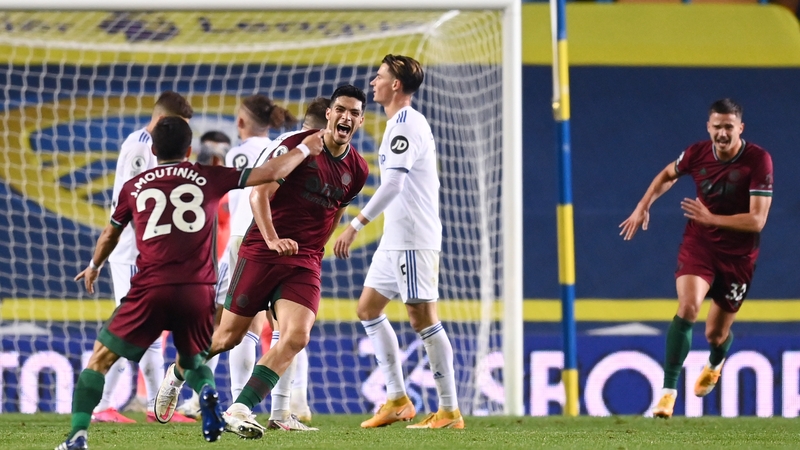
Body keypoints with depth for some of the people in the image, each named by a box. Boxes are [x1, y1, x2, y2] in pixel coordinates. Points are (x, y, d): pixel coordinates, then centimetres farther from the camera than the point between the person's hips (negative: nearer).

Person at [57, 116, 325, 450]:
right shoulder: (208, 178, 10)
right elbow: (270, 173, 12)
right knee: (191, 361, 27)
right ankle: (207, 393, -8)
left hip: (151, 290, -1)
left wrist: (94, 267, 49)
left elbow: (111, 235, 30)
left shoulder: (134, 187, 13)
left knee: (100, 358, 8)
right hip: (199, 293, 1)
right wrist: (305, 149, 29)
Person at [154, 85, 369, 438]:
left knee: (296, 337, -19)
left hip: (304, 264, 4)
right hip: (261, 253, -4)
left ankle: (239, 410, -17)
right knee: (230, 335, 4)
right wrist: (272, 239, -27)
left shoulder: (357, 170, 6)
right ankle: (177, 376, 32)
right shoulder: (297, 145, -9)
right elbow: (259, 194, -14)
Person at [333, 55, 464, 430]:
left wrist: (356, 225, -27)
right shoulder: (400, 123, 17)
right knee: (368, 308, 12)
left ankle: (449, 410, -6)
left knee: (422, 318, -9)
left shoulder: (407, 124, -15)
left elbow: (393, 184, -24)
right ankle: (397, 399, 13)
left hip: (414, 240, -11)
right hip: (395, 240, 11)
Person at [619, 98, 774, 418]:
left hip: (738, 254, -1)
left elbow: (757, 221, -24)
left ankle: (714, 365, 48)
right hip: (698, 244, 1)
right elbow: (668, 175, 16)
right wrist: (643, 206, 9)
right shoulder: (697, 153, -9)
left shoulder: (758, 160, -19)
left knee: (716, 333, 9)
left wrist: (711, 219, -33)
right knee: (687, 308, -25)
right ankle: (669, 391, -20)